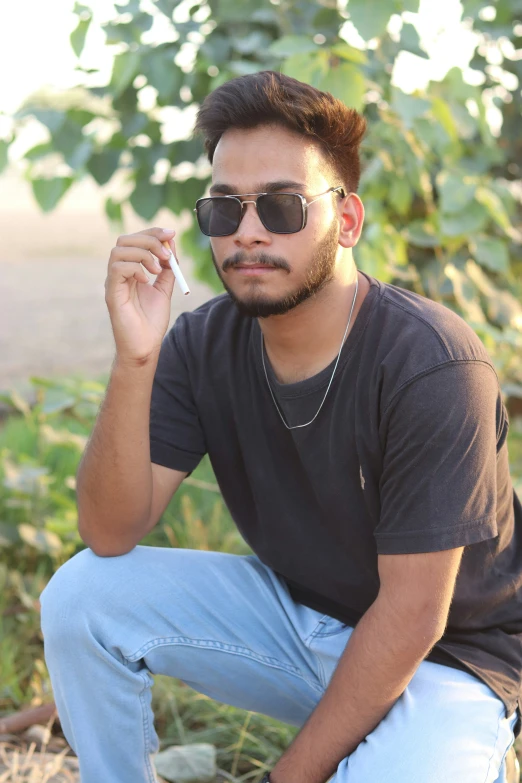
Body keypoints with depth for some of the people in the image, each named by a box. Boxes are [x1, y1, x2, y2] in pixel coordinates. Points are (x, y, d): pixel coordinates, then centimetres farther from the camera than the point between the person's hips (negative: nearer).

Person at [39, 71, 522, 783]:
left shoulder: (432, 367, -25)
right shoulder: (203, 345, -8)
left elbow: (410, 619, -23)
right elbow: (110, 535, -15)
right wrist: (135, 363, -29)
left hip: (446, 654, -4)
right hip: (295, 611, 5)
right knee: (81, 595, -13)